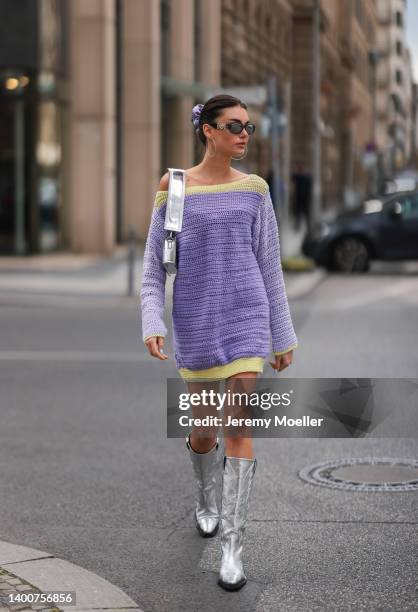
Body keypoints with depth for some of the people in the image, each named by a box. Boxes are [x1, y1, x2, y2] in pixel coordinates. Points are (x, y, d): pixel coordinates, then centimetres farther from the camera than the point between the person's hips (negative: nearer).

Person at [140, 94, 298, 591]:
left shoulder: (254, 191, 5)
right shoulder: (172, 192, 1)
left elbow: (269, 268, 9)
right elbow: (153, 270, 2)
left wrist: (283, 338, 9)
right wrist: (152, 327, -13)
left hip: (246, 322, 0)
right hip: (195, 328, 0)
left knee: (240, 426, -14)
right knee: (203, 432, 11)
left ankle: (232, 547, -10)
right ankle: (207, 497, 45)